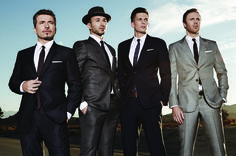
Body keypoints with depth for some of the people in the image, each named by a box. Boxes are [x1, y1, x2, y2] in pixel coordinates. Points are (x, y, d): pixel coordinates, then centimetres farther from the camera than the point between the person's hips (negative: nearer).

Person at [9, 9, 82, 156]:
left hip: (55, 119, -3)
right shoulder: (23, 55, 17)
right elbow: (13, 82, 20)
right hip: (28, 120, 3)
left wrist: (68, 112, -4)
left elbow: (75, 85, 5)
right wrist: (23, 86, -3)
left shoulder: (66, 53, 8)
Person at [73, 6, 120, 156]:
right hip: (93, 105, -6)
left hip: (113, 106, 6)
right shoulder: (82, 46, 4)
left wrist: (117, 99, 13)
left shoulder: (111, 49, 24)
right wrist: (82, 103, -12)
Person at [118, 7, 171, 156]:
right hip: (128, 103, 3)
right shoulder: (123, 46, 17)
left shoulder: (158, 43, 9)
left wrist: (163, 99, -3)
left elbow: (166, 74, 5)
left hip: (150, 102, -3)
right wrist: (122, 97, 7)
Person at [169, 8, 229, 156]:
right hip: (187, 103, -1)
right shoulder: (175, 48, 10)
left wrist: (222, 97, 5)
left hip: (211, 102, 2)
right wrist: (174, 105, -5)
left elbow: (222, 72, 18)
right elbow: (171, 77, 5)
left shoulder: (211, 45, 16)